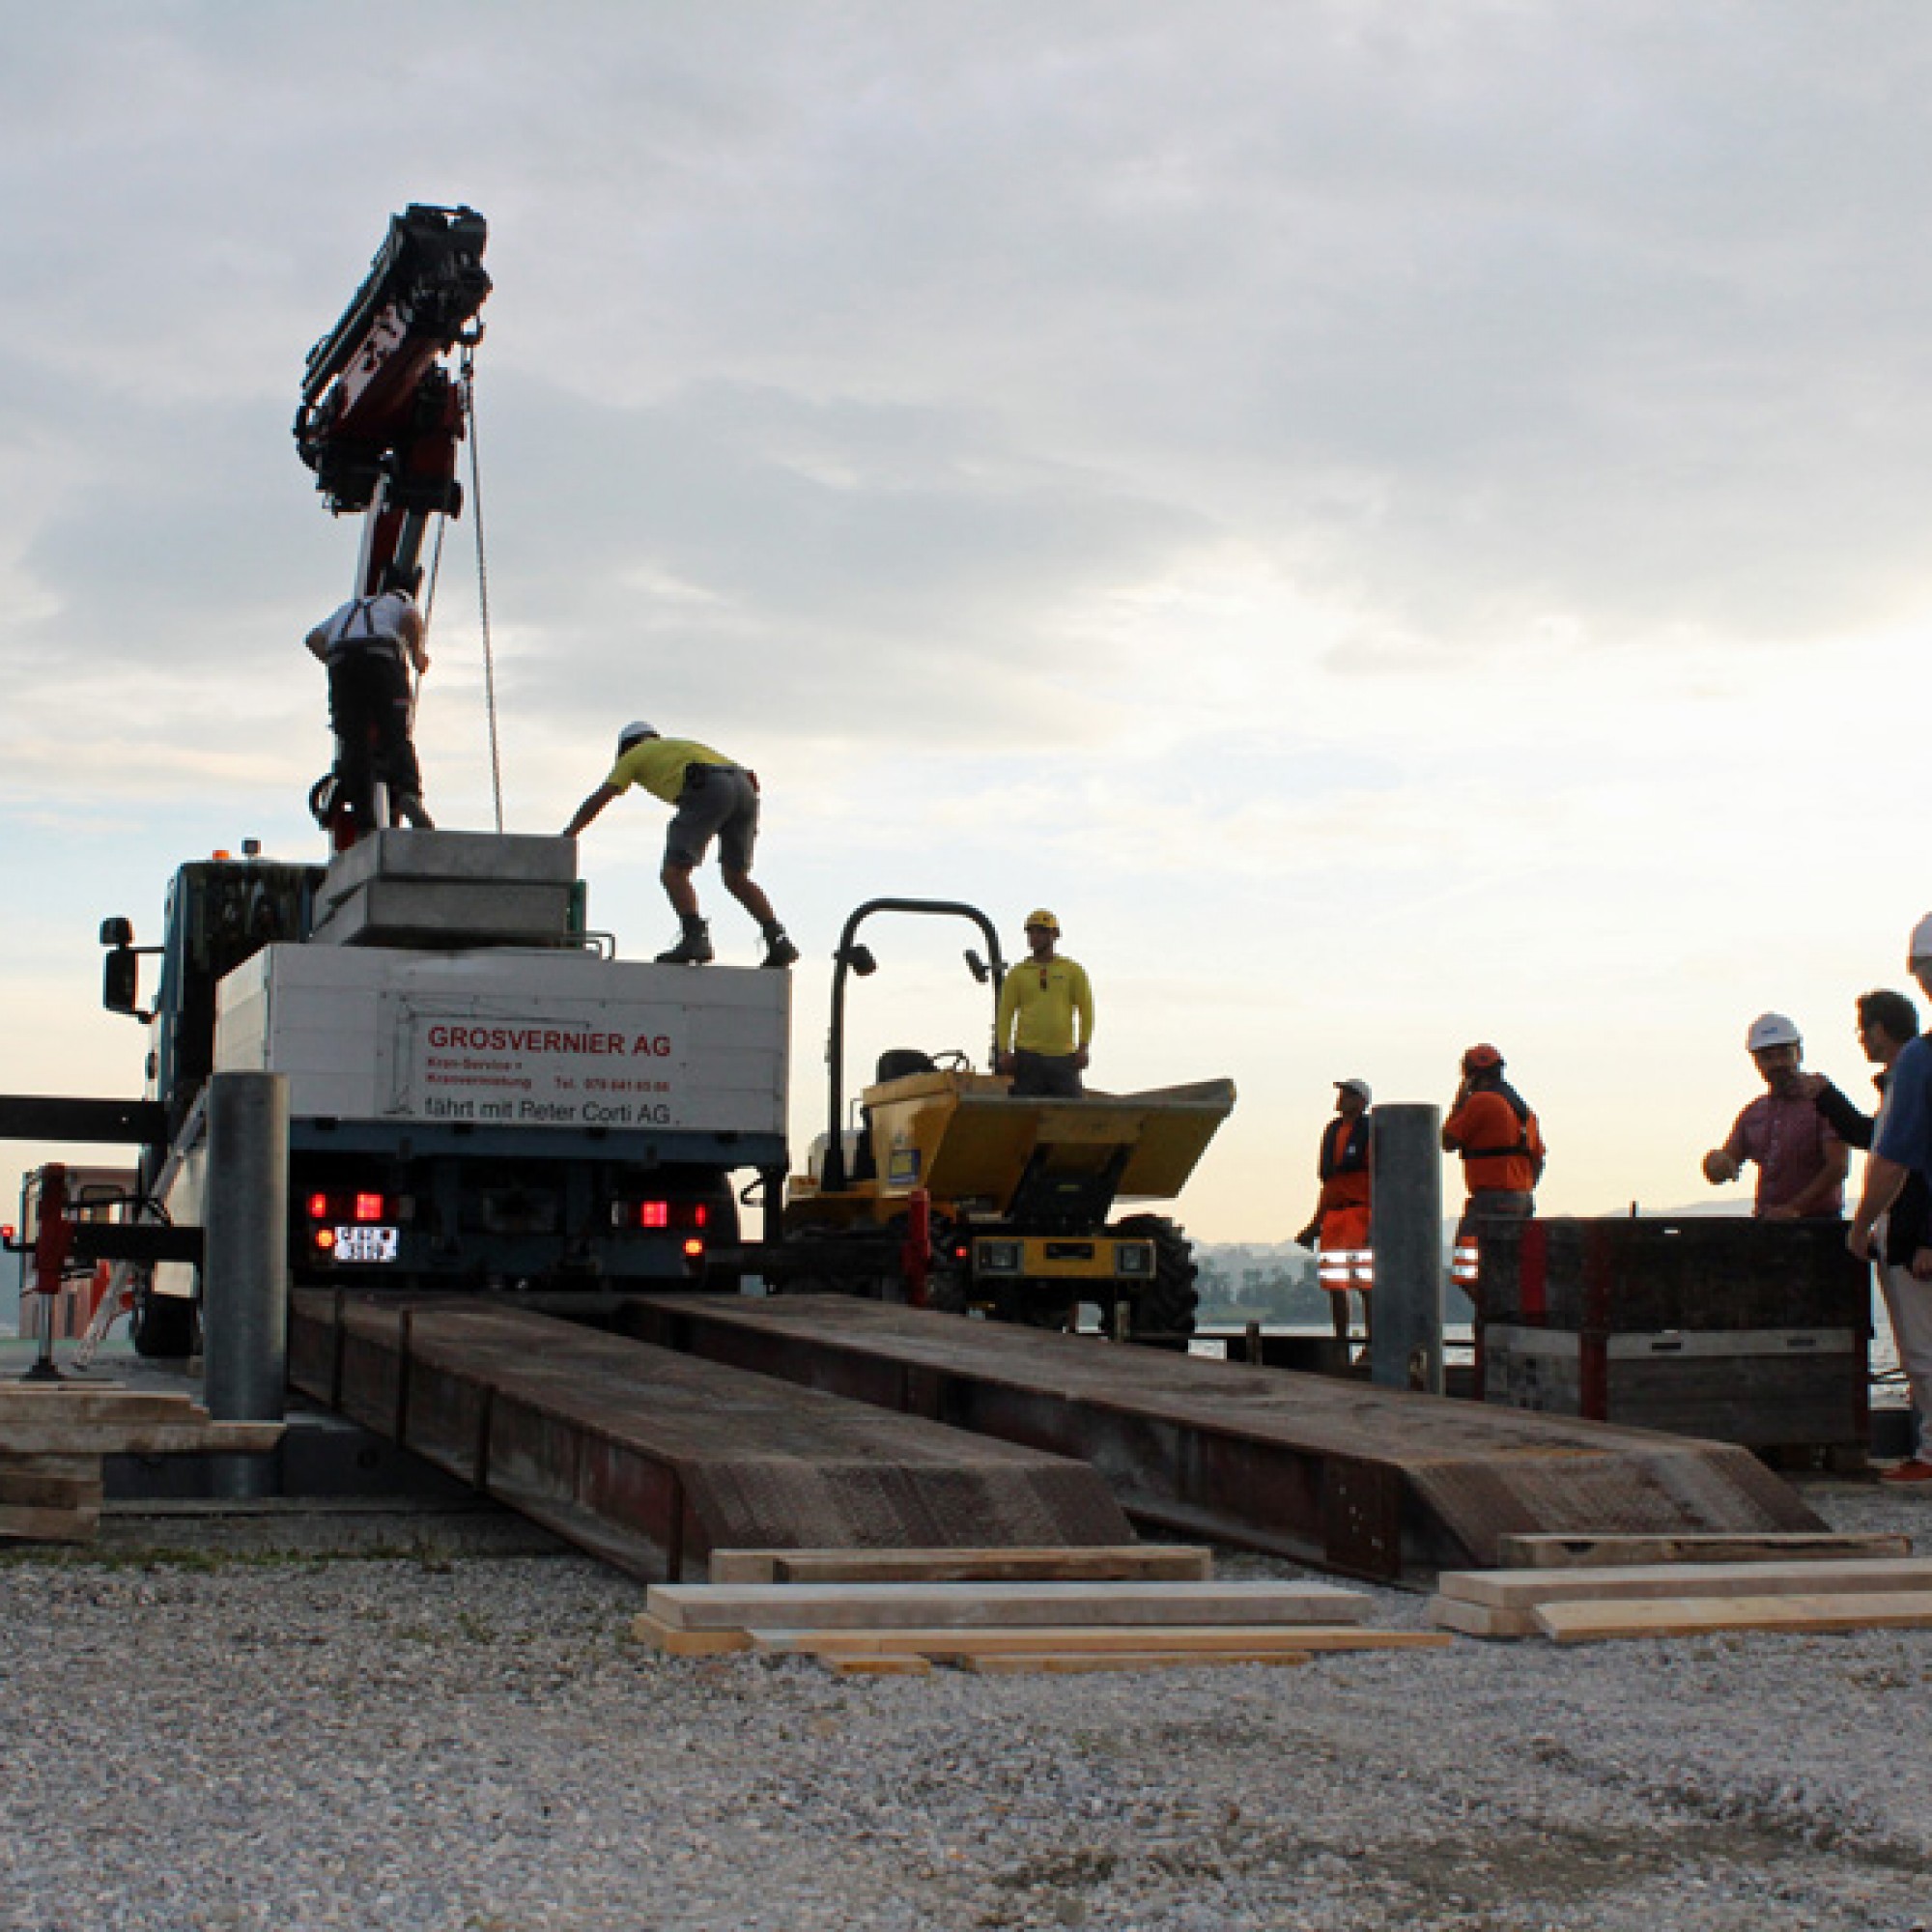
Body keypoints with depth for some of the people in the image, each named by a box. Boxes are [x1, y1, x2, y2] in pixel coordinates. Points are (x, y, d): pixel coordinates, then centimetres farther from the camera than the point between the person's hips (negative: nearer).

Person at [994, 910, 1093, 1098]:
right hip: (1028, 1055, 0)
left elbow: (1086, 1010, 6)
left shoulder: (1073, 970, 9)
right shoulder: (1018, 973, 9)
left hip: (1064, 1055, 0)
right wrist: (1004, 1051, -4)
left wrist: (1083, 1047, -3)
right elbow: (1005, 1013, 6)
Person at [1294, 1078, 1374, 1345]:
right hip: (1333, 1215, 7)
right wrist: (1315, 1223, 21)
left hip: (1361, 1215, -7)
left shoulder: (1370, 1131, -4)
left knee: (1366, 1286, -9)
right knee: (1335, 1286, 7)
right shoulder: (1332, 1132, 18)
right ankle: (1341, 1344, 13)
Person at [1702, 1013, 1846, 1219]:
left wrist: (1796, 1208, -20)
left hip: (1814, 1224, -5)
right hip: (1764, 1224, 5)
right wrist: (1717, 1165, -11)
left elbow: (1838, 1167, -11)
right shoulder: (1753, 1113, 17)